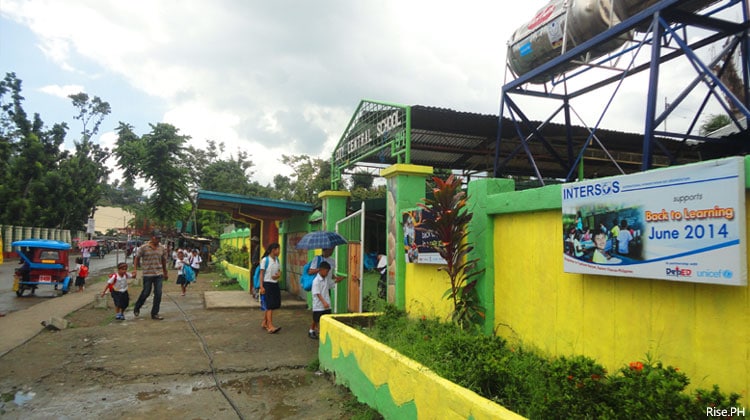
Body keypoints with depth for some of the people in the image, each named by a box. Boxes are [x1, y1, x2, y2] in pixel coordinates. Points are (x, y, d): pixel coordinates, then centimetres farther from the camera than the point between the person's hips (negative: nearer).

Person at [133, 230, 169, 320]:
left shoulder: (162, 248, 5)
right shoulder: (143, 247, -6)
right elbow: (137, 258, 3)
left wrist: (165, 273, 22)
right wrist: (135, 269, -8)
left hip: (159, 274, 3)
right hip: (147, 274, -3)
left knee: (158, 294, -1)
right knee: (146, 293, 4)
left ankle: (155, 313, 10)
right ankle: (137, 308, 32)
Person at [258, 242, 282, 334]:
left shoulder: (277, 260, 9)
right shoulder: (265, 260, -10)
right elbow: (261, 274, -9)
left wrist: (278, 275, -8)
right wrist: (261, 287, -14)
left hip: (275, 284, 7)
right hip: (267, 284, -7)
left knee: (269, 306, 12)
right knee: (270, 306, -9)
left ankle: (264, 323, 25)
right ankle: (270, 326, -10)